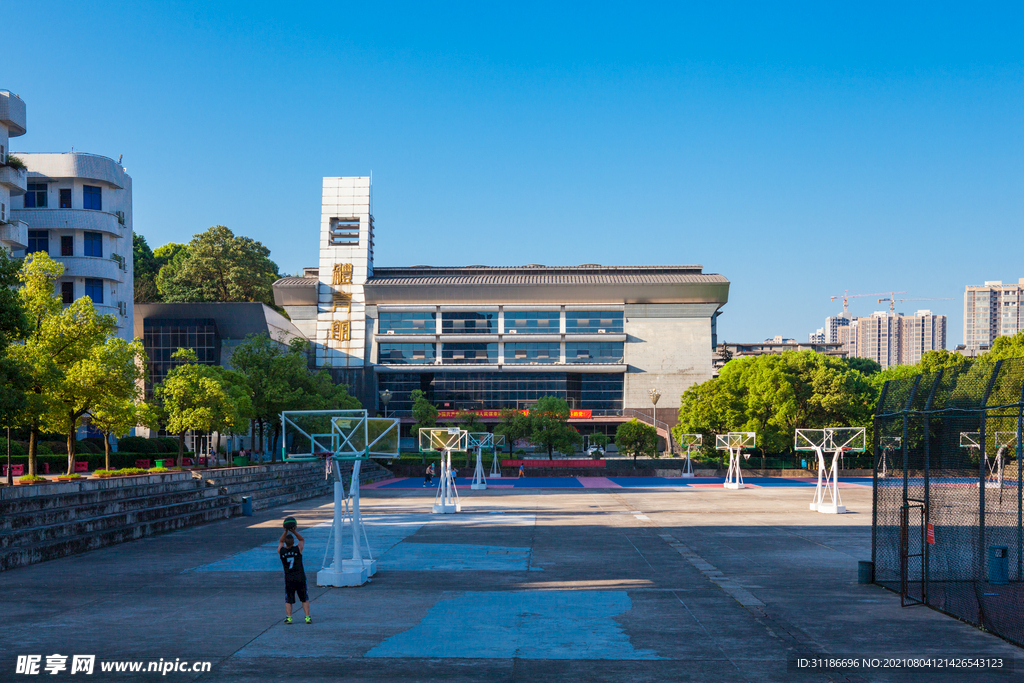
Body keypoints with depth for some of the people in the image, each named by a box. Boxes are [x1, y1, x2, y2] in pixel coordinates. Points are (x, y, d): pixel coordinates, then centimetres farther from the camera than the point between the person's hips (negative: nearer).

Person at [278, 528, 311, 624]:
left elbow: (281, 541, 17)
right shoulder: (298, 549, -8)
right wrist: (294, 531, 0)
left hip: (288, 579, 0)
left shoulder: (281, 551, -5)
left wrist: (285, 532, 8)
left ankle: (288, 617, 1)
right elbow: (302, 539, 13)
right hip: (300, 577, 0)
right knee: (304, 599, 10)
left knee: (288, 600, 12)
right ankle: (307, 617, 4)